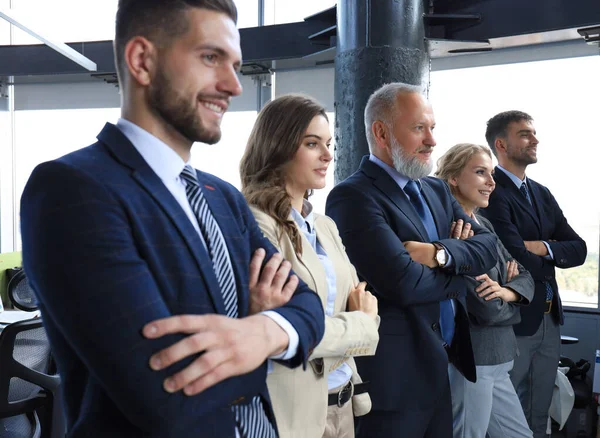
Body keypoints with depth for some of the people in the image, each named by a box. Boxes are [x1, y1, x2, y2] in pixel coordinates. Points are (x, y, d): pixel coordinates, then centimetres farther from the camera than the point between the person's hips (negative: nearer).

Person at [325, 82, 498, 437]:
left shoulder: (438, 191, 12)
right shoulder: (352, 197, -16)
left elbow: (488, 247, 2)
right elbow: (405, 283, -25)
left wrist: (440, 253, -17)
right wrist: (461, 268, -7)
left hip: (440, 365, 8)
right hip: (394, 372, -7)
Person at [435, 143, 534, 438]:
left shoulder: (484, 225, 11)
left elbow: (525, 277, 9)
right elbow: (487, 309, -21)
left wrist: (505, 291, -13)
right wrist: (512, 305, 1)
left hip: (495, 360, 9)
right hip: (470, 360, -9)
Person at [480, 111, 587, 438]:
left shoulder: (542, 194, 12)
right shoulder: (491, 193, -16)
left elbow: (579, 250, 5)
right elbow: (519, 261, -24)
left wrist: (543, 248, -13)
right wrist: (549, 261, -5)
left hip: (549, 319, 8)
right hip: (513, 321, -8)